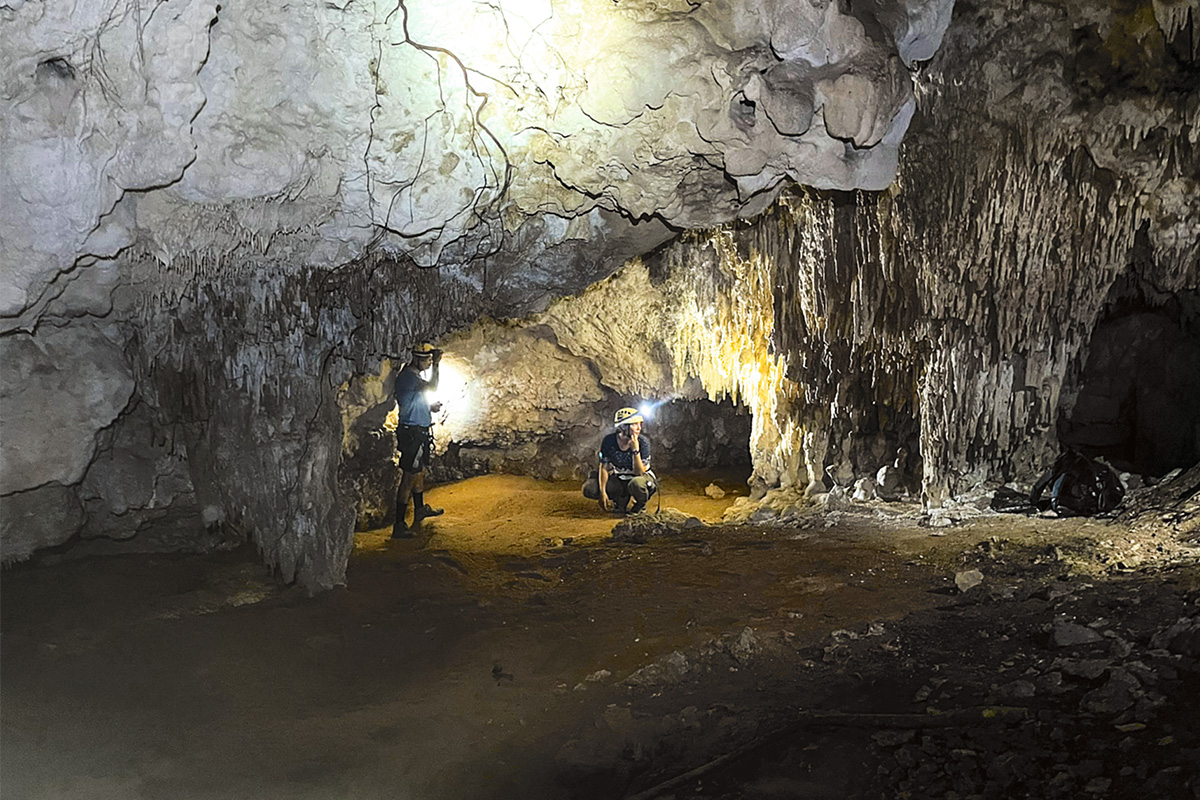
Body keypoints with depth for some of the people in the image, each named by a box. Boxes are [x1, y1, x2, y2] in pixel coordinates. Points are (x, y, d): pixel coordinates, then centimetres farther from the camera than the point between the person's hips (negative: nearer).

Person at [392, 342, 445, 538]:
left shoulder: (415, 376, 14)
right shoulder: (407, 376, -18)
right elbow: (432, 387, -30)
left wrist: (430, 407, 8)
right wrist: (436, 365, -22)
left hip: (419, 431, 10)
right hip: (412, 432, -10)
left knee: (419, 472, 26)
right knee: (409, 478, -9)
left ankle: (420, 509, 46)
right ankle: (399, 525, -6)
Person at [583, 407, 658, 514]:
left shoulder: (643, 442, -22)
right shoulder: (608, 441, -15)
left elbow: (640, 473, -26)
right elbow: (604, 468, -6)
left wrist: (635, 450, -38)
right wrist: (602, 492, -17)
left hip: (642, 477, -3)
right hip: (619, 480, 3)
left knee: (636, 483, -41)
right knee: (589, 489, -18)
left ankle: (640, 505, -4)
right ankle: (622, 499, 6)